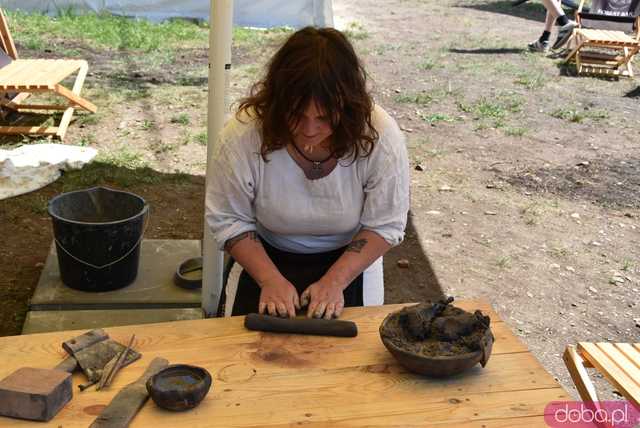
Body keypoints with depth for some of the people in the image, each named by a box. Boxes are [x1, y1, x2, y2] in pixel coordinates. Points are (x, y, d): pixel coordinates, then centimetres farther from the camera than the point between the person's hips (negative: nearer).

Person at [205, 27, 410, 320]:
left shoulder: (380, 136, -27)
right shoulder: (242, 134, -27)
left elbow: (384, 225, -15)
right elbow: (227, 219, -14)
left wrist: (335, 280, -24)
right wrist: (271, 279, -23)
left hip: (349, 261, 0)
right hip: (269, 260, 1)